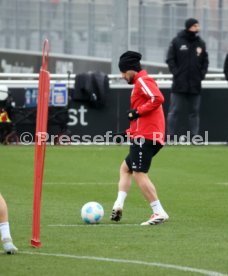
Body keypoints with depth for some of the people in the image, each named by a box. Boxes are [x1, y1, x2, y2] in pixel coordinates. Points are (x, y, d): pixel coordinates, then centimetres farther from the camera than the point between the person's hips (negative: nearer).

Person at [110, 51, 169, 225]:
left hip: (145, 136, -11)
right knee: (125, 168, 17)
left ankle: (159, 213, -16)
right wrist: (132, 130, 19)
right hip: (147, 137, 11)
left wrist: (137, 112, -17)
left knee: (139, 173, -13)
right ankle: (118, 206, 9)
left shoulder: (142, 81, -8)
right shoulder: (141, 82, 23)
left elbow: (158, 98, -24)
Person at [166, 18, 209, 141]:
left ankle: (194, 136, 9)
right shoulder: (177, 41, -1)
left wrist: (202, 73, 2)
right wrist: (176, 72, -9)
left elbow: (205, 61, 15)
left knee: (194, 111, 6)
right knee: (174, 111, -3)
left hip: (195, 84, 4)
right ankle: (170, 136, -2)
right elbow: (170, 59, 0)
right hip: (179, 84, -4)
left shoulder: (201, 43, 10)